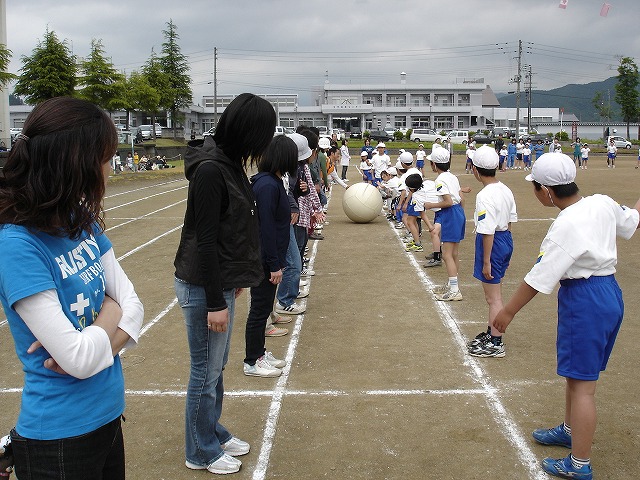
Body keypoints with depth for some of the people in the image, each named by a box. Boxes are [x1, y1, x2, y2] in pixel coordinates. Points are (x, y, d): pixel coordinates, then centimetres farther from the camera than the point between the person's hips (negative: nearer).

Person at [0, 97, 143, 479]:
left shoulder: (84, 224, 0)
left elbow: (133, 306, -2)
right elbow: (80, 358, -25)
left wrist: (85, 346, -19)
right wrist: (111, 312, -7)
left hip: (108, 418, 7)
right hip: (60, 437, -7)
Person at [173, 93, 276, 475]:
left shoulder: (230, 163, 6)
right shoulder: (210, 170, -22)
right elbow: (203, 241, -22)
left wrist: (235, 280, 18)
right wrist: (215, 302, -19)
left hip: (222, 280, 9)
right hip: (203, 286, -9)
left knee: (216, 366, 21)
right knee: (206, 371, 6)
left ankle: (214, 433, 38)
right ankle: (201, 452, 24)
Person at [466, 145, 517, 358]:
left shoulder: (484, 196, -23)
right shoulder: (506, 190, 4)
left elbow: (487, 231, -24)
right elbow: (511, 220, 12)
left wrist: (486, 261, -19)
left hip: (492, 244, -9)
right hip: (506, 240, 9)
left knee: (493, 297, 2)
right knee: (494, 291, 23)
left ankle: (496, 344, 12)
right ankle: (492, 332, 38)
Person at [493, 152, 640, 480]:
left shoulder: (566, 225, -24)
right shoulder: (603, 203, -1)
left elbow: (538, 279, -21)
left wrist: (508, 312, -11)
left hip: (583, 302, -9)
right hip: (611, 293, 9)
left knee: (582, 384, 0)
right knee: (575, 373, 25)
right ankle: (570, 430, 45)